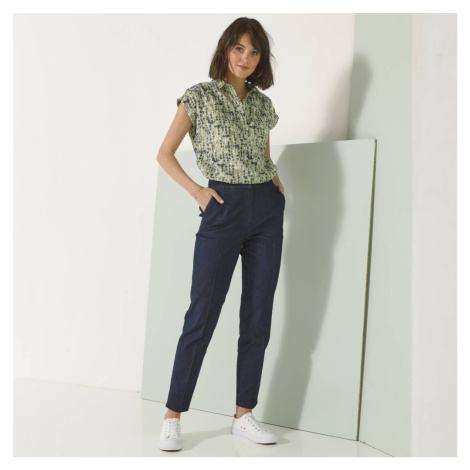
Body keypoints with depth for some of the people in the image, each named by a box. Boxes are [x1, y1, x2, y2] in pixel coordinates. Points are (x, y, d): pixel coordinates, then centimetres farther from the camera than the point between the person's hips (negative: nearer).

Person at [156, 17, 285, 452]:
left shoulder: (263, 103, 14)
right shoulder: (200, 96, 1)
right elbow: (165, 154, 2)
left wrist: (277, 182, 7)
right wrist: (196, 191, -8)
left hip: (267, 209, 5)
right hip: (223, 208, -5)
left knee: (259, 316, 5)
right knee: (203, 315, -5)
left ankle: (245, 415, 15)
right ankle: (173, 417, 6)